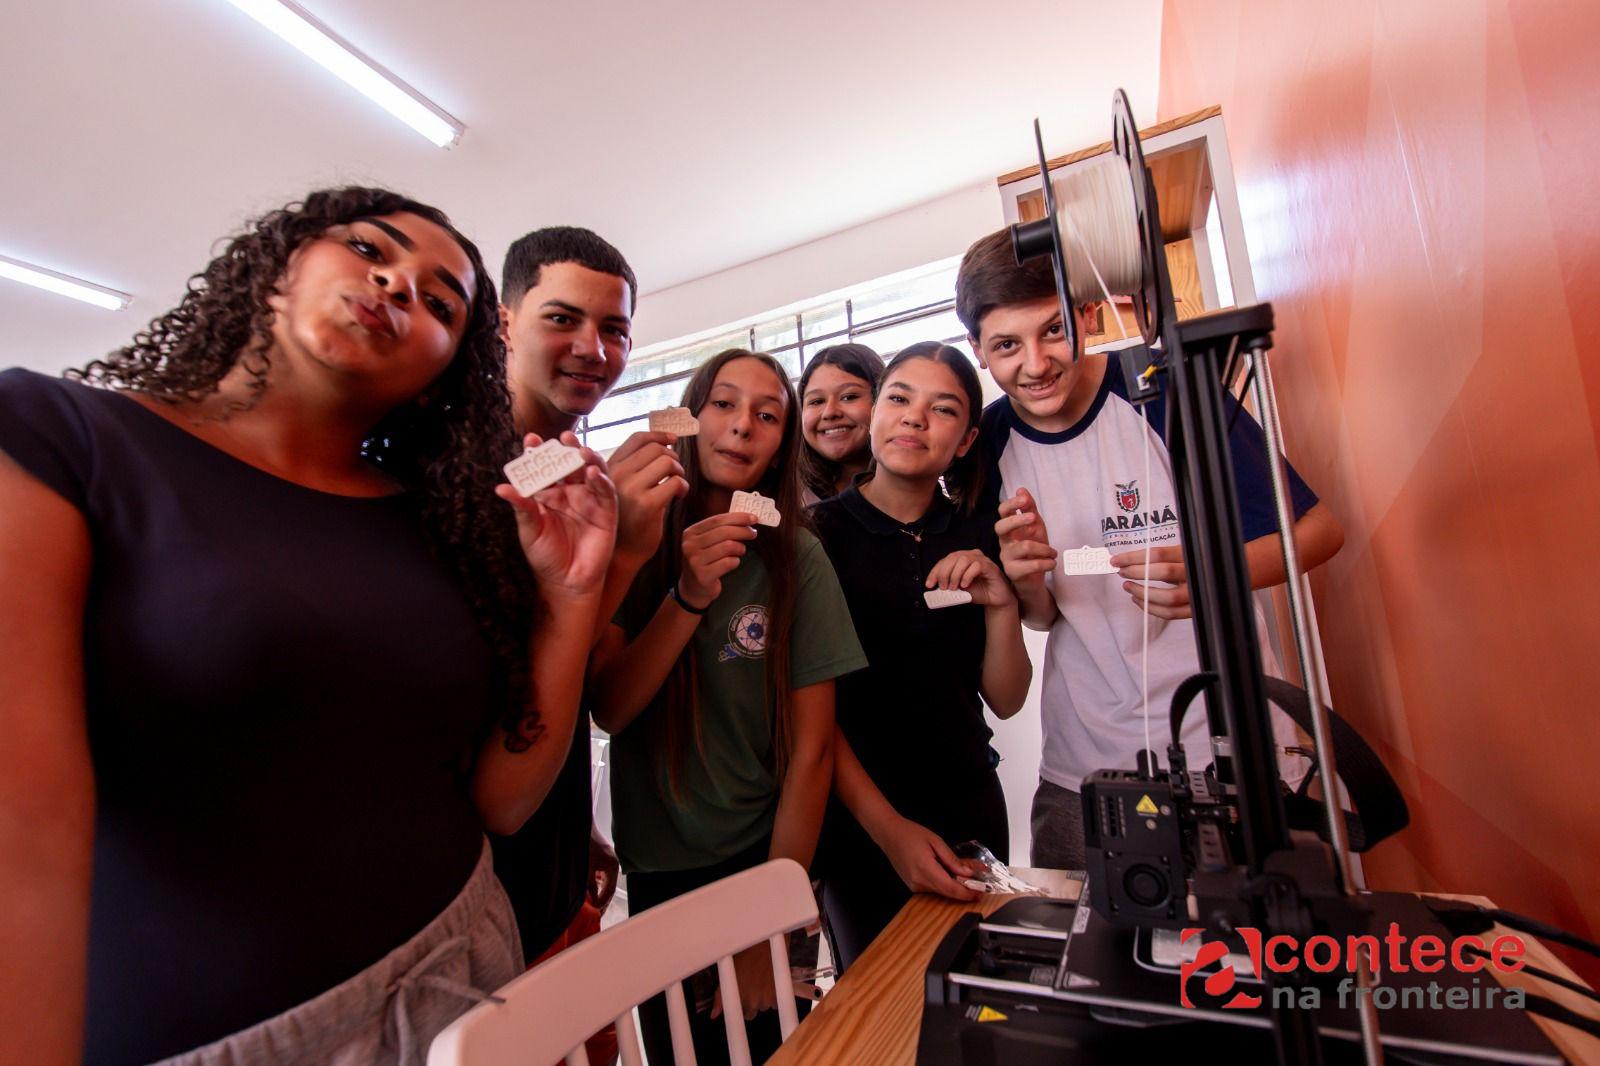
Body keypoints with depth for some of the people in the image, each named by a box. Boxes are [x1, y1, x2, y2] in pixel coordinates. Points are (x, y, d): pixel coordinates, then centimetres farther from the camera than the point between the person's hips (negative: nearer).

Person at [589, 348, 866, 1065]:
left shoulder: (797, 557, -13)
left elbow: (812, 749, -12)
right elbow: (607, 710, -13)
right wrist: (689, 597, -29)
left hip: (761, 859, -1)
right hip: (651, 869, 2)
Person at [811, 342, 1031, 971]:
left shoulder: (977, 536, 0)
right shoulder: (816, 534, -12)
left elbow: (1004, 701, 2)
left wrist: (1001, 605, -14)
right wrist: (889, 826, -17)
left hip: (970, 805, 4)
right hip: (858, 818, -3)